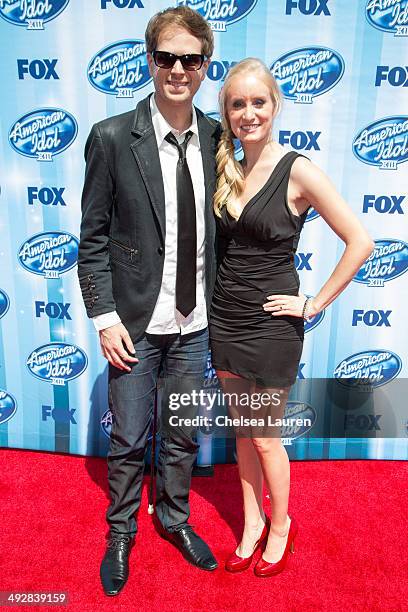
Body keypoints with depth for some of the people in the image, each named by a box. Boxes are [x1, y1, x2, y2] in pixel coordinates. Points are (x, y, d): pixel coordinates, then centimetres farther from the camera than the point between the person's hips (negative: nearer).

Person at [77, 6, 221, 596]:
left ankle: (175, 519, 46)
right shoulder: (112, 137, -8)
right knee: (128, 441, 13)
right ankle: (121, 534, 41)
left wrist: (219, 304, 7)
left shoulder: (216, 137, 2)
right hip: (136, 323, -3)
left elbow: (219, 227, 9)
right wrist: (105, 317, -11)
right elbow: (92, 239, -6)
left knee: (183, 435, 19)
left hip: (196, 322, 3)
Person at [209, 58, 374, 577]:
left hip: (271, 324, -5)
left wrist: (314, 304, -11)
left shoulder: (298, 171, -12)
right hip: (226, 318, 6)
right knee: (241, 430, 17)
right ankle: (252, 524, 39)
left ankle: (280, 525, 37)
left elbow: (359, 242, -13)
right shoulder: (227, 170, 6)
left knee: (263, 436, 9)